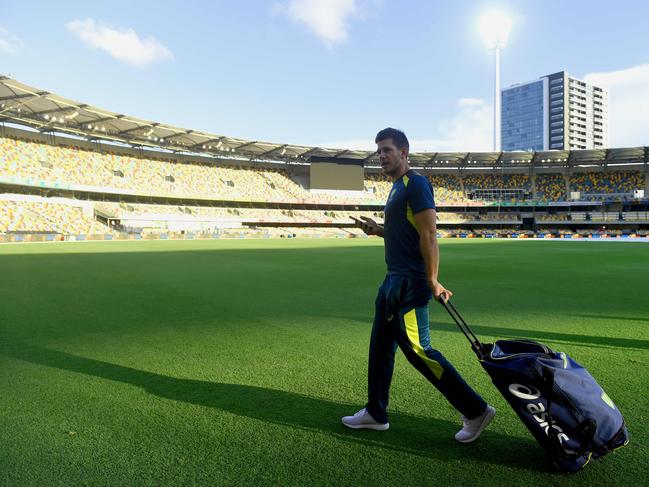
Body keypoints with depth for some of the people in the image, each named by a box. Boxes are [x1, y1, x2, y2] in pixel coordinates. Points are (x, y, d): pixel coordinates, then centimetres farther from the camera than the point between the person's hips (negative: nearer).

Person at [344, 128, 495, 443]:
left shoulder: (415, 184, -13)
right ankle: (375, 413, 28)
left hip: (409, 285, -10)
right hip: (393, 280, 10)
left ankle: (476, 411, 9)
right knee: (380, 346, 14)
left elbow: (428, 235, -19)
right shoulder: (398, 187, 17)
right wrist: (377, 230, 11)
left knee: (418, 350, -6)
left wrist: (432, 281, -22)